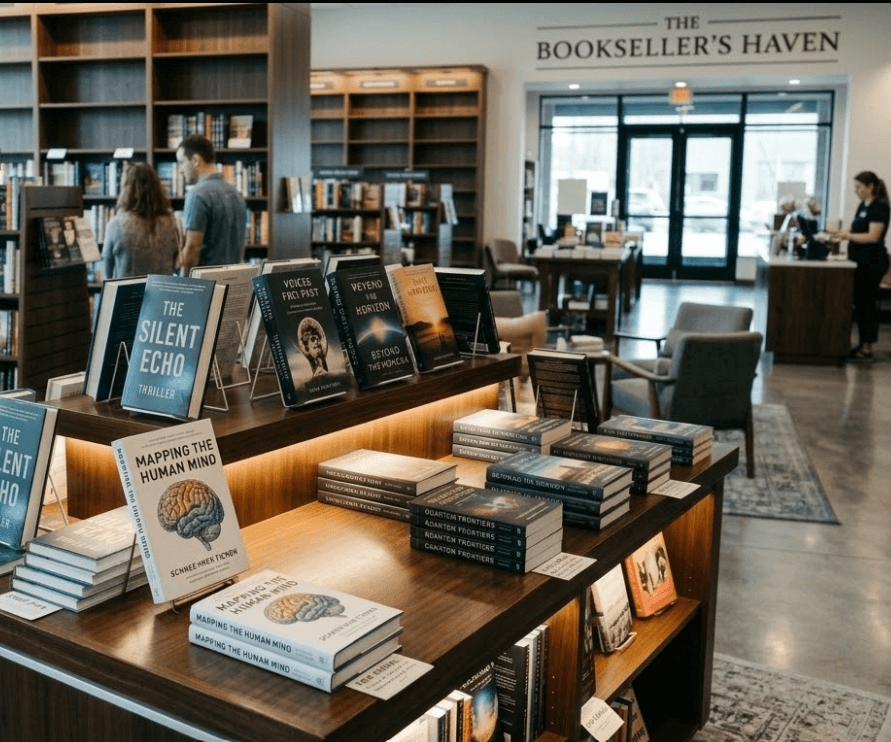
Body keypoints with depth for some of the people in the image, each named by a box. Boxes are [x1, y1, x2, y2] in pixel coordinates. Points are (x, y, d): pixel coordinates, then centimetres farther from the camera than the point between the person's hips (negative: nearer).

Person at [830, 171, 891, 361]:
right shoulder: (863, 206, 13)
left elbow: (873, 236, -22)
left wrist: (848, 235, -27)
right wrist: (842, 233, 5)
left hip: (872, 263, -9)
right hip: (860, 260, 9)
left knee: (867, 303, -5)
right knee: (859, 303, 11)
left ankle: (867, 348, 0)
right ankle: (862, 344, 18)